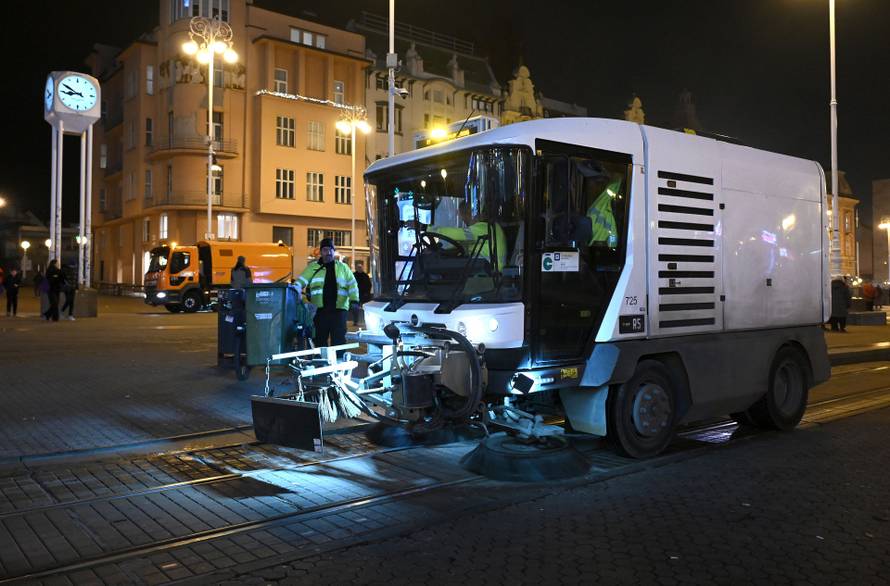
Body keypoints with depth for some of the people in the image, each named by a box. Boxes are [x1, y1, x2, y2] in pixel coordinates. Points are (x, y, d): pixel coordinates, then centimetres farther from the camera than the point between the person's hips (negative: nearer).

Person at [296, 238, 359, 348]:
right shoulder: (313, 267, 12)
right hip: (319, 309, 0)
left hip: (339, 308, 0)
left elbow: (352, 284, 11)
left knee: (339, 338, -4)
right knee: (320, 339, 5)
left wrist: (354, 300, -3)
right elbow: (301, 280, 3)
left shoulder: (342, 267, 15)